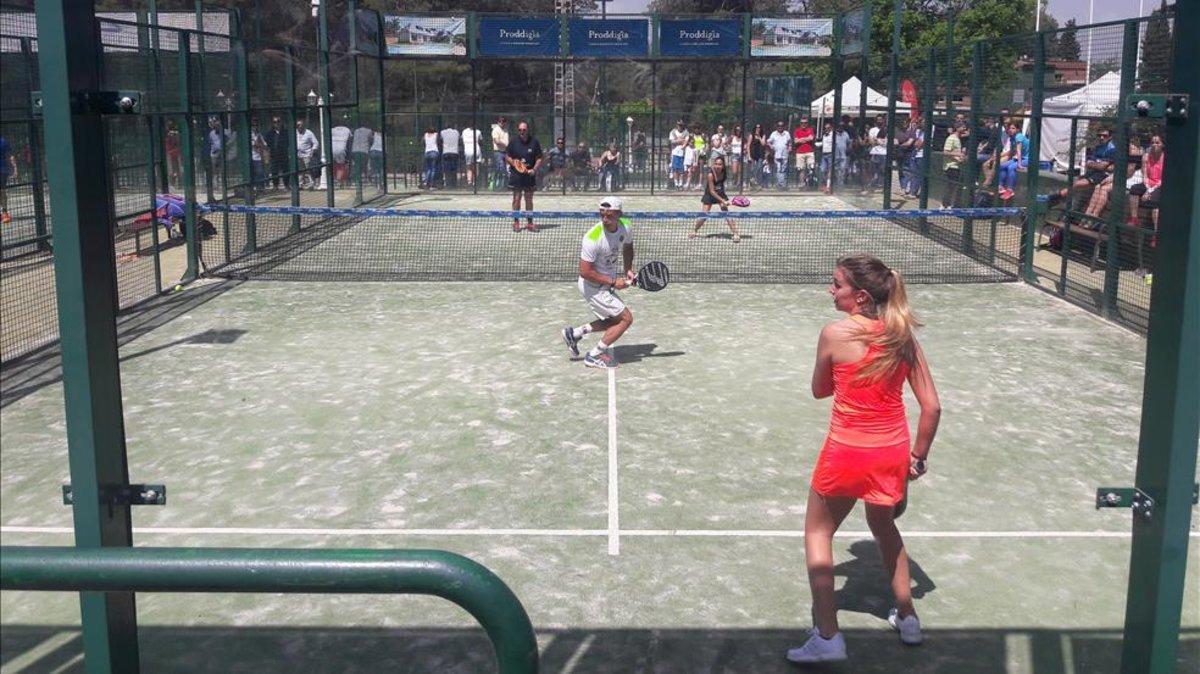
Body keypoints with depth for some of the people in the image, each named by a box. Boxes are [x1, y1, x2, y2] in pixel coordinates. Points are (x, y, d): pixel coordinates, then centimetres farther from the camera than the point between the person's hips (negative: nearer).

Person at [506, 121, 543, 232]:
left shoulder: (534, 142, -1)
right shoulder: (513, 142, 1)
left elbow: (539, 159, 2)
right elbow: (507, 156, 8)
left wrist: (534, 170, -13)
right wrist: (513, 162, -13)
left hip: (529, 175, 0)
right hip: (516, 175, 0)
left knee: (529, 199, 6)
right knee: (516, 199, 2)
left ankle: (529, 222, 13)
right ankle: (516, 222, 10)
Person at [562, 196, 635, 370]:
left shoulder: (625, 228, -8)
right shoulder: (593, 238, -30)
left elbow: (627, 247, 15)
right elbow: (585, 272, -27)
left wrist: (628, 269, -1)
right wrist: (613, 282, -24)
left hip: (607, 284, 8)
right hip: (593, 287, -8)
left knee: (615, 320, 20)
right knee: (626, 318, -7)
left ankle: (574, 333, 25)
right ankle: (594, 356, 3)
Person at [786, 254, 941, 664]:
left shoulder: (835, 334, -15)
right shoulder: (903, 335, -3)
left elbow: (819, 391, 1)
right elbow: (932, 406, -1)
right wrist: (918, 457, 9)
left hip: (847, 453, -5)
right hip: (893, 452, 5)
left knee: (818, 533, 16)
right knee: (885, 530, 29)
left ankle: (827, 637, 11)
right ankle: (907, 619, 41)